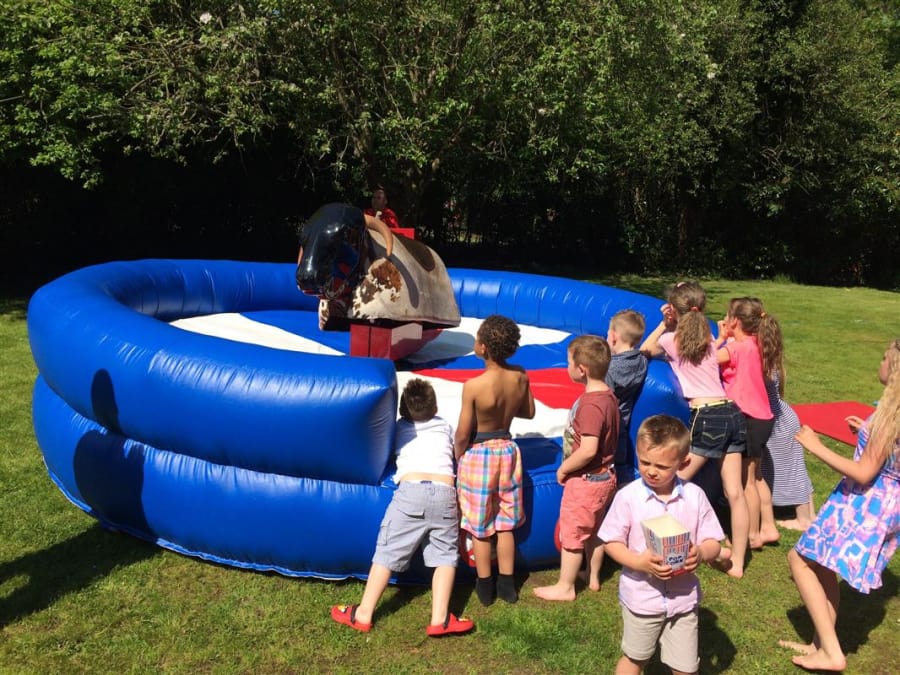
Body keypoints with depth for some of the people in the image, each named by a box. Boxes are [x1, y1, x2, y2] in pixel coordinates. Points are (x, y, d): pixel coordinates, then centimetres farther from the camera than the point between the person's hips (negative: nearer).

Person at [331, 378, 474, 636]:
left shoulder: (400, 427, 22)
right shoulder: (444, 426, 25)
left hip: (411, 489, -1)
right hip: (445, 492, 1)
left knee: (387, 552, 5)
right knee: (445, 554, 8)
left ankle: (363, 614, 10)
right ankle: (440, 619, -3)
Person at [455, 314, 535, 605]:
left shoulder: (474, 385, -26)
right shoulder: (520, 377, -10)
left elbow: (463, 434, -18)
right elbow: (528, 412, 7)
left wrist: (459, 457, 1)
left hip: (479, 454, -5)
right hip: (507, 450, 5)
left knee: (480, 527, 12)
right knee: (505, 524, 18)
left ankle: (485, 587, 25)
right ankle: (507, 585, 29)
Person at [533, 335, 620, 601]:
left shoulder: (590, 404, -28)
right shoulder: (609, 396, 1)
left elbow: (588, 450, -32)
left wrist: (564, 469, -16)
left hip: (585, 479, -9)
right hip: (604, 476, 9)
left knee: (571, 533, 7)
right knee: (594, 530, 23)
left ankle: (565, 587, 21)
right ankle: (593, 577, 39)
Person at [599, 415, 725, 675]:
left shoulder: (695, 497, -8)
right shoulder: (628, 497, -14)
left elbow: (714, 542, -3)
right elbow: (612, 542, -9)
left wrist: (701, 553, -25)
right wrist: (638, 562, -26)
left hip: (683, 597, 1)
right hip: (641, 597, -1)